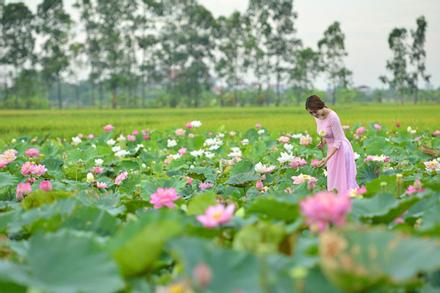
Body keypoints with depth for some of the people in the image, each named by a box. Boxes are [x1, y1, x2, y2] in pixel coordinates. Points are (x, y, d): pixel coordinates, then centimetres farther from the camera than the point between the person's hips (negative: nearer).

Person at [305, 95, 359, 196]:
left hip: (341, 149, -8)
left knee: (343, 180, -3)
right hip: (331, 149, 8)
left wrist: (327, 158, -30)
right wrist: (323, 142, -6)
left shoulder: (332, 117, -25)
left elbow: (338, 141, -23)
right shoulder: (318, 117, -2)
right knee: (333, 181, 11)